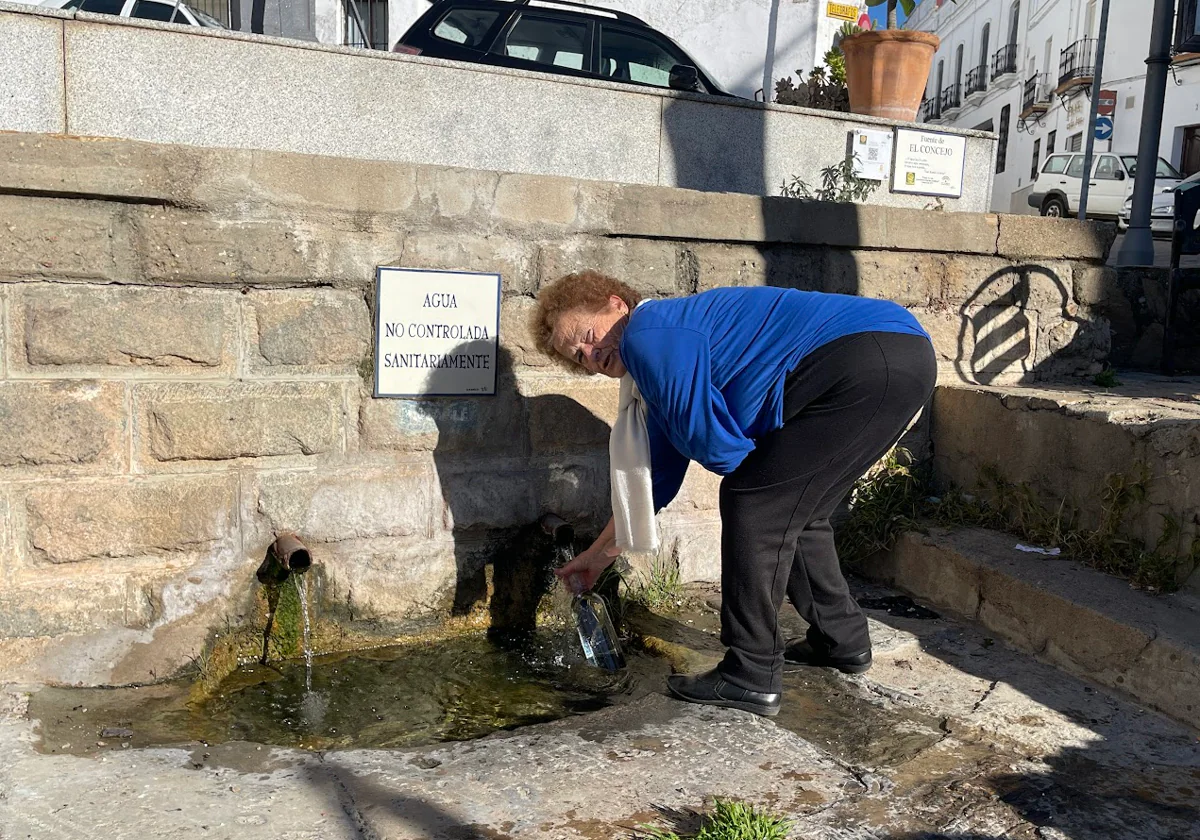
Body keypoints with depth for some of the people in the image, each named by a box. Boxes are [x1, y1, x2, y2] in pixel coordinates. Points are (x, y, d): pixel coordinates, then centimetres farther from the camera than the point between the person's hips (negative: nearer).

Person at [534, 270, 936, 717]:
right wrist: (599, 554, 38)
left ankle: (753, 677, 3)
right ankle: (842, 641, 34)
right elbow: (657, 478, 30)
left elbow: (714, 446, -13)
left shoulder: (648, 333, -8)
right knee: (791, 510, 21)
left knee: (754, 504, -5)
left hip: (868, 359, -10)